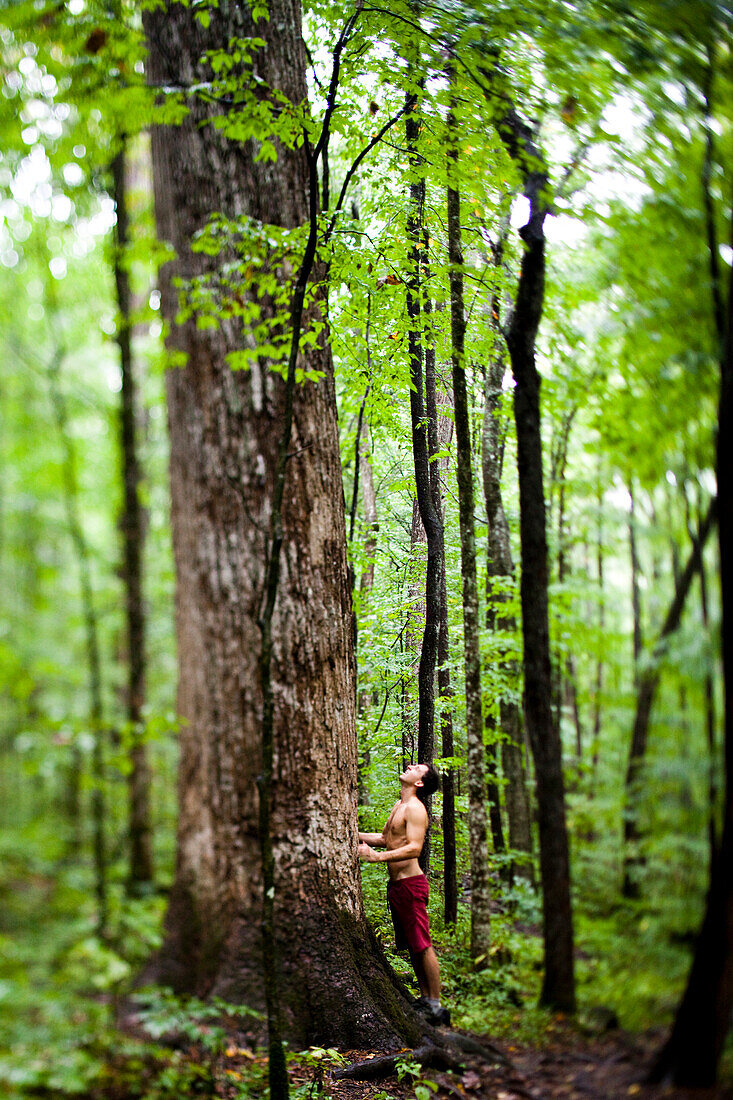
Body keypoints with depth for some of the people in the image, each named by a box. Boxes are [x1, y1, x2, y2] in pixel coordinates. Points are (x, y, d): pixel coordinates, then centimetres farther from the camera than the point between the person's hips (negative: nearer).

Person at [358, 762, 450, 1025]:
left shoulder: (415, 808, -13)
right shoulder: (399, 805, 17)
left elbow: (415, 847, -23)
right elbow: (385, 838, 27)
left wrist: (377, 856, -31)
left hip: (410, 883, -10)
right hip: (396, 884, 10)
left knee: (422, 945, -6)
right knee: (411, 946, 13)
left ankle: (436, 1005, -2)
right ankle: (426, 999, 20)